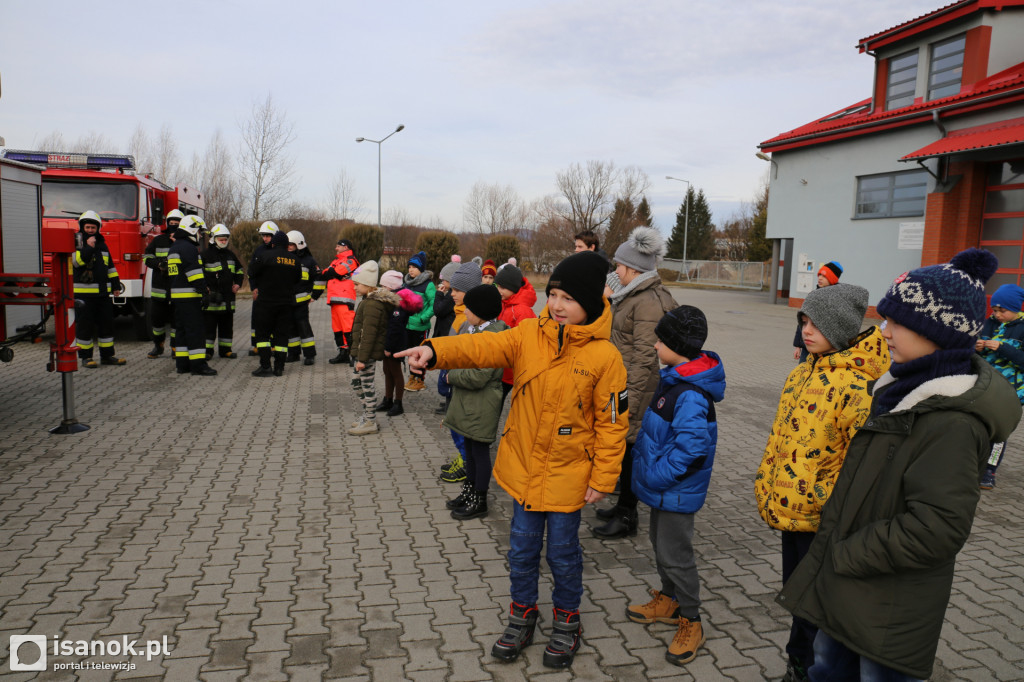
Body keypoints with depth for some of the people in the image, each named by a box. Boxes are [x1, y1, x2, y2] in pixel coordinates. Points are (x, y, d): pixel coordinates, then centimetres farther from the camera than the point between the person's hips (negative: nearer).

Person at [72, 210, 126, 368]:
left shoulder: (102, 244, 17)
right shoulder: (75, 241, -1)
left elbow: (110, 266, 20)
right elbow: (75, 261, -18)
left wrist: (116, 285, 17)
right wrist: (88, 247, -22)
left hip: (103, 292, 6)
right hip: (83, 292, -6)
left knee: (106, 323, 8)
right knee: (84, 326, -1)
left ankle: (107, 355, 16)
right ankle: (86, 357, 7)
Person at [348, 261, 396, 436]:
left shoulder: (372, 305, -20)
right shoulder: (369, 300, 13)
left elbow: (368, 334, -23)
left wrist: (362, 358, -23)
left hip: (369, 353, -10)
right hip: (362, 352, 10)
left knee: (367, 386, -1)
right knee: (356, 384, 18)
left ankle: (370, 423, 9)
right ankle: (367, 415, 29)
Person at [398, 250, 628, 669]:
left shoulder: (604, 356, -14)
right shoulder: (529, 335, -5)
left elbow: (612, 422, -10)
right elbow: (484, 347, -19)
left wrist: (603, 478, -8)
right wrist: (435, 351, -36)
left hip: (567, 474, -3)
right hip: (523, 466, 3)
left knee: (562, 552, 13)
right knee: (522, 548, 16)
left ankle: (566, 622, 37)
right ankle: (523, 616, 38)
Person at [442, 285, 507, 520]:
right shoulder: (471, 328, 8)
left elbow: (478, 377, -25)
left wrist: (451, 376, -11)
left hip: (482, 406, -9)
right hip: (466, 401, 9)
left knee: (480, 450, 2)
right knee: (469, 447, 19)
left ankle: (479, 501, 15)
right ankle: (469, 492, 34)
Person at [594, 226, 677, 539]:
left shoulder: (649, 301, -19)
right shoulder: (633, 295, 13)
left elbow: (645, 356, -23)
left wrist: (629, 398, -23)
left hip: (636, 388, -10)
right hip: (621, 384, 10)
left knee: (628, 447, 0)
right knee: (622, 447, 18)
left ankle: (627, 518, 14)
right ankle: (623, 506, 33)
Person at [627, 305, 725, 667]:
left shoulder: (690, 395, -28)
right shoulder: (673, 377, 3)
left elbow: (690, 447, -32)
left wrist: (655, 474, -25)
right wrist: (642, 456, 12)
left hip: (677, 490, -10)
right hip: (661, 487, 10)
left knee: (675, 554, 4)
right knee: (660, 542, 23)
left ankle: (690, 622, 22)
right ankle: (668, 600, 43)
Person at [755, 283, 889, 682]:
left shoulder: (858, 384, -21)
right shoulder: (804, 372, 6)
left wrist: (826, 502, -21)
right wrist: (766, 484, 14)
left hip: (820, 518, -8)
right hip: (790, 507, 8)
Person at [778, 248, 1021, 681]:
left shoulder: (952, 422, -27)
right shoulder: (905, 386, 3)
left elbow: (937, 528, -30)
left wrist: (847, 555, -21)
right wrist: (833, 538, 11)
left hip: (889, 606, -8)